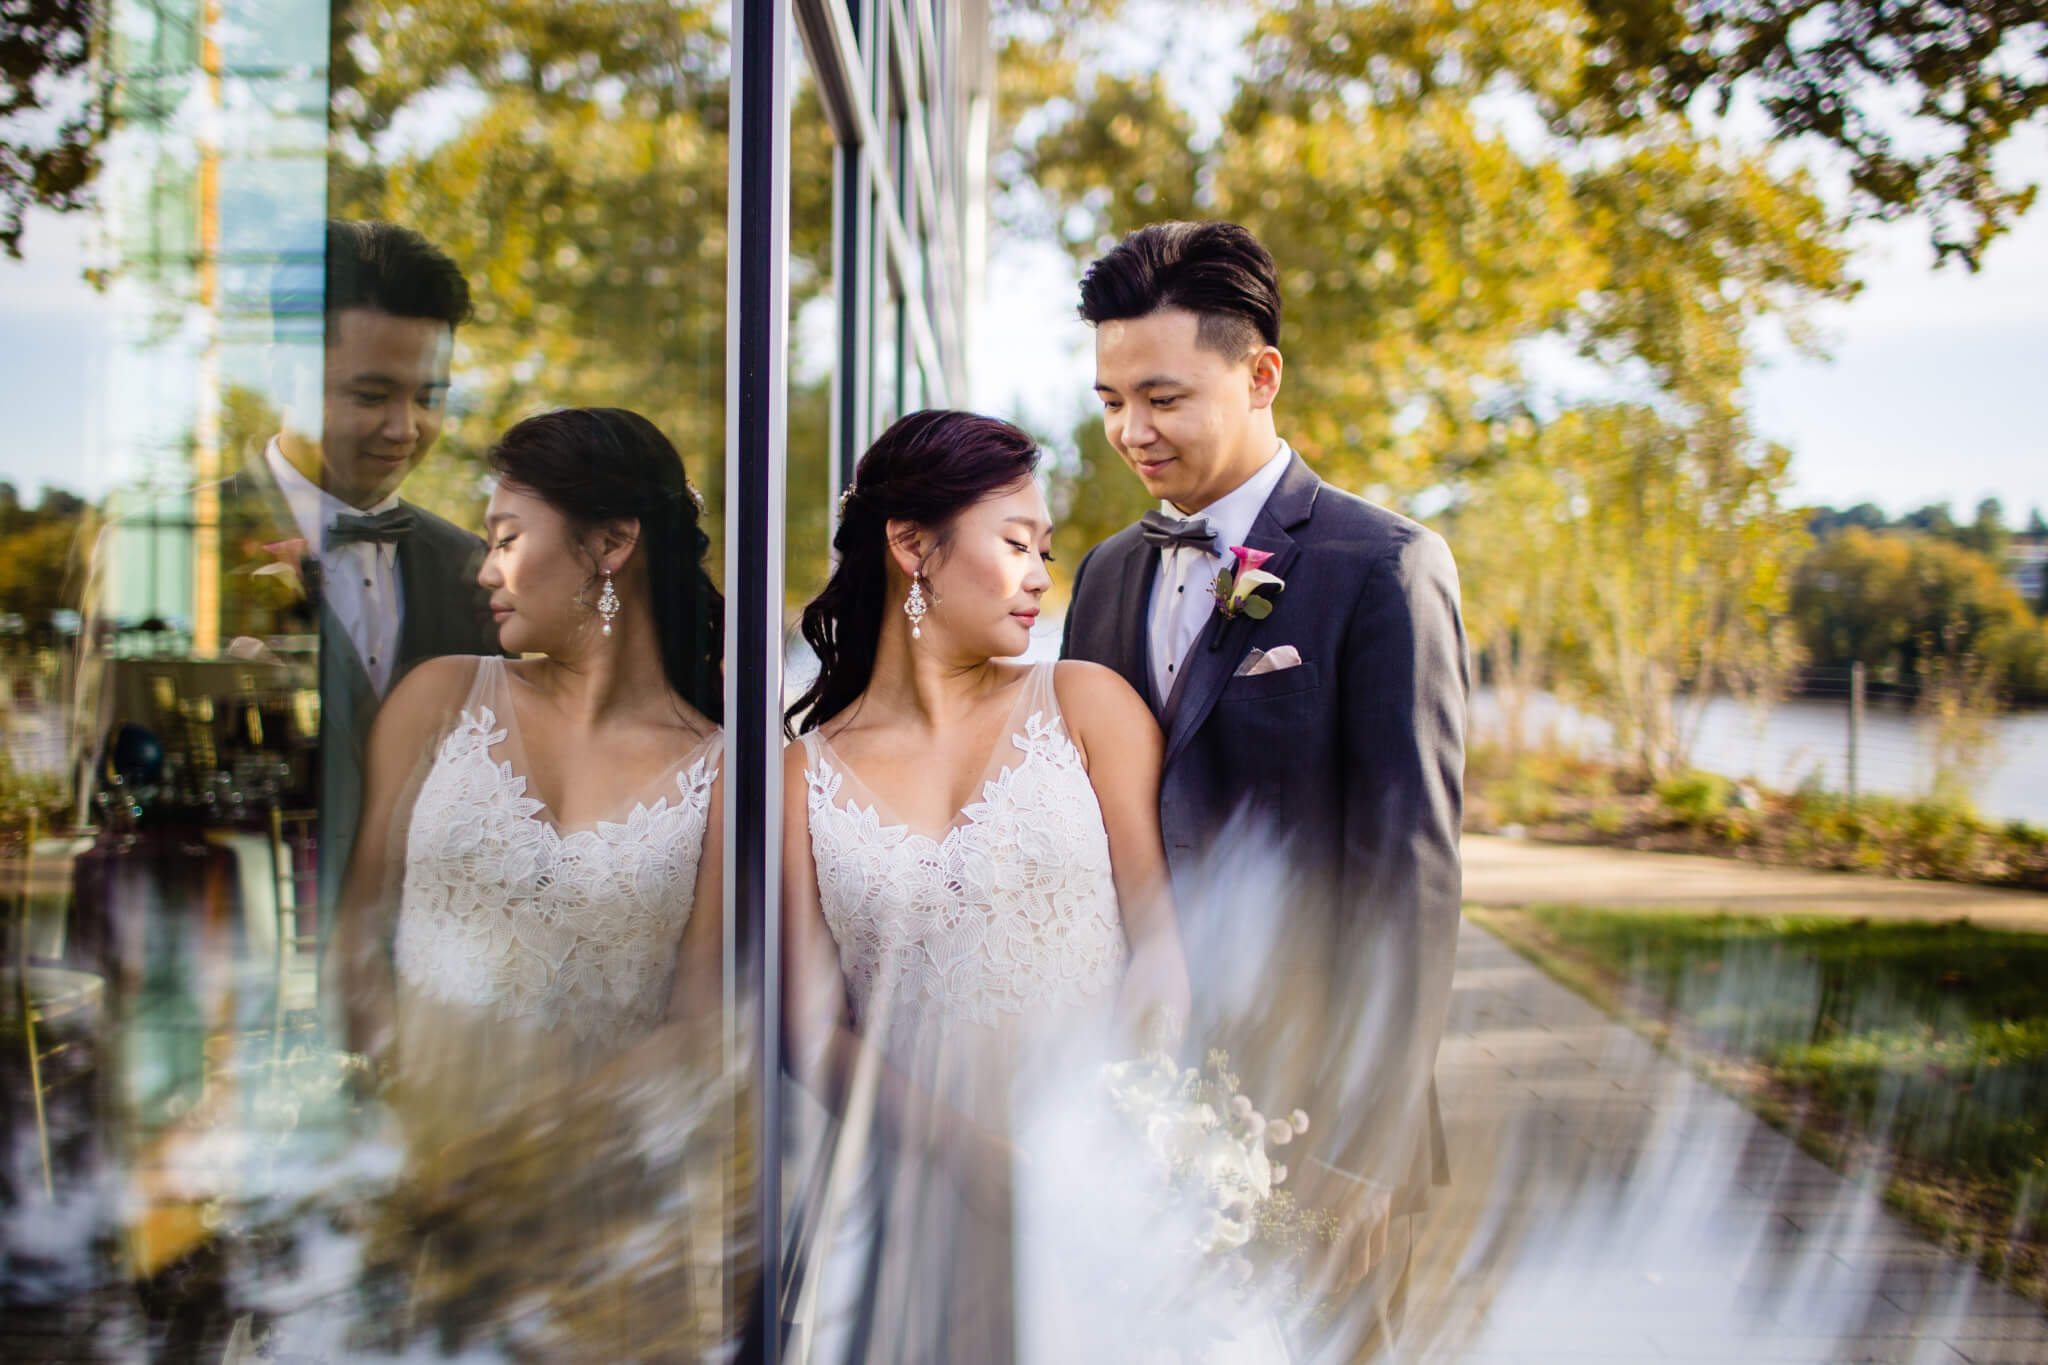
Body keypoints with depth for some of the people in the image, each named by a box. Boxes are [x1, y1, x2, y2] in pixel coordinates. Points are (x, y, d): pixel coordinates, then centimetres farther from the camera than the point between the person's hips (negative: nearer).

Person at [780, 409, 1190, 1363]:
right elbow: (814, 1027, 0)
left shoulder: (1085, 705, 6)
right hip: (924, 1202, 0)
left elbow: (1163, 936, 0)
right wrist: (983, 1156, -15)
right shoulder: (805, 775, 5)